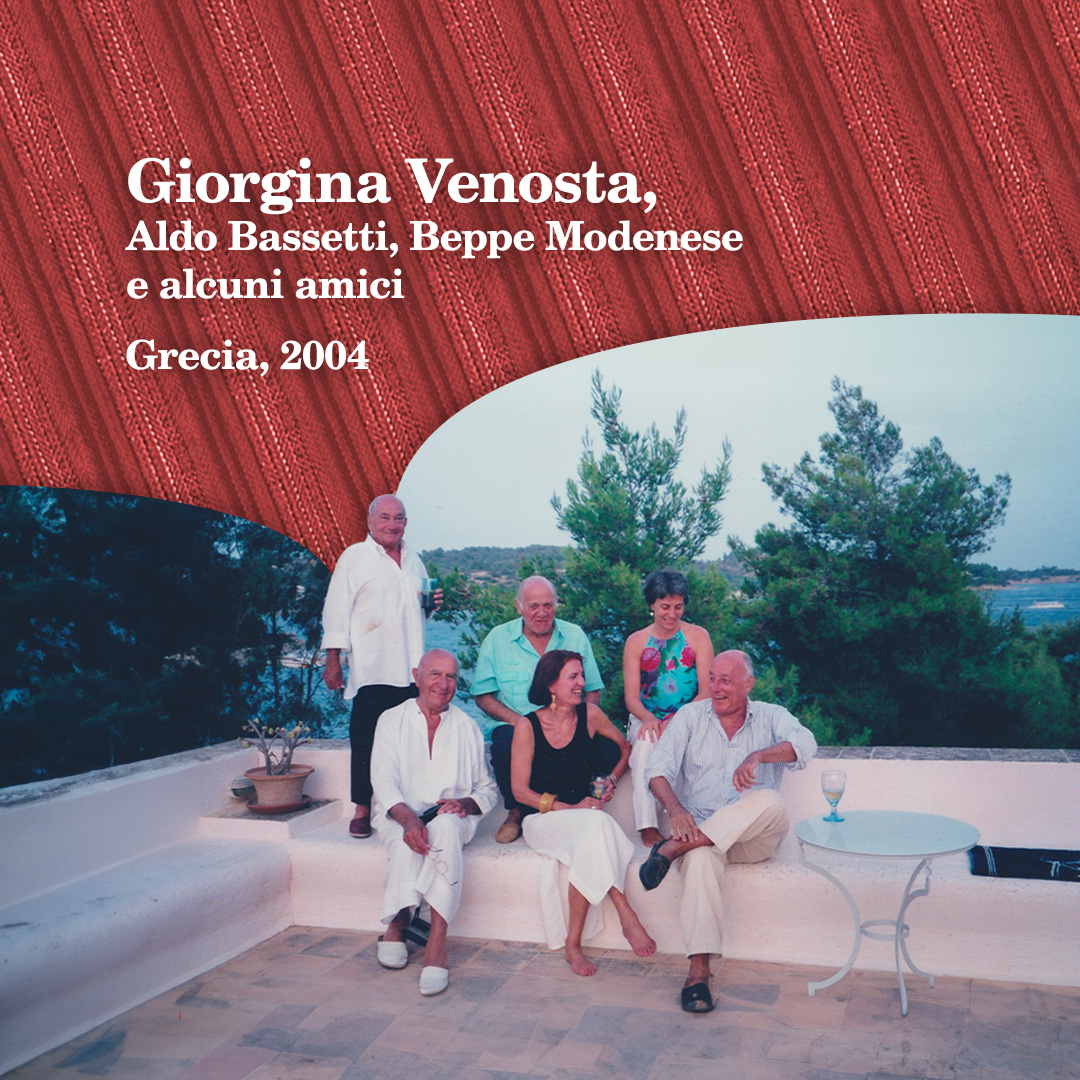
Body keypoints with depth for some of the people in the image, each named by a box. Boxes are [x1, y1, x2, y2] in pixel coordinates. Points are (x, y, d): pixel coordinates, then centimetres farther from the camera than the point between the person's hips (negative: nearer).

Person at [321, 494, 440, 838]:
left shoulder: (413, 560, 19)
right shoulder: (354, 557, 3)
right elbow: (337, 610, 0)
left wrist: (432, 603, 7)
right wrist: (333, 660, -6)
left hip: (411, 668, 5)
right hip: (372, 668, -4)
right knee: (367, 739, -4)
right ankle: (362, 810, 9)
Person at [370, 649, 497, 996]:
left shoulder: (467, 727, 14)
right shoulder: (392, 721, 8)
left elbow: (488, 789, 14)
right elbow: (384, 782, -4)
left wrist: (466, 803, -11)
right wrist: (408, 818, -25)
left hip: (453, 817, 0)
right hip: (399, 817, 0)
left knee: (446, 828, -36)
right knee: (408, 841, -36)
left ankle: (437, 943, -39)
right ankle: (396, 925, -19)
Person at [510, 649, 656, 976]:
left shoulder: (590, 715, 1)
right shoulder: (528, 727, -6)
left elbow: (627, 748, 18)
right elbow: (520, 791, -5)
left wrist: (611, 780, 0)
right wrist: (570, 808, -16)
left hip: (582, 814, 3)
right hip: (542, 819, -3)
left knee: (587, 849, -35)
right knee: (596, 824, -34)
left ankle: (573, 943, -26)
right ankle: (627, 918, -31)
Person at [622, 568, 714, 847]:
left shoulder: (698, 636, 5)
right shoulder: (636, 642, 9)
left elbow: (707, 691, -2)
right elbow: (631, 696, 4)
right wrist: (647, 718, -20)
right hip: (648, 719, 1)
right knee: (646, 740, -34)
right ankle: (647, 825, -34)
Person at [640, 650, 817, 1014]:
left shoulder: (771, 717, 8)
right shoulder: (690, 716, 10)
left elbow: (805, 745, -15)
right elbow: (658, 770, -1)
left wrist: (757, 756, -33)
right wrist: (675, 809, -23)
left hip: (754, 838, 0)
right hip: (700, 827, 0)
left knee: (769, 802, -34)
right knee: (701, 858, -36)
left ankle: (674, 848, -31)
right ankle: (698, 970, -35)